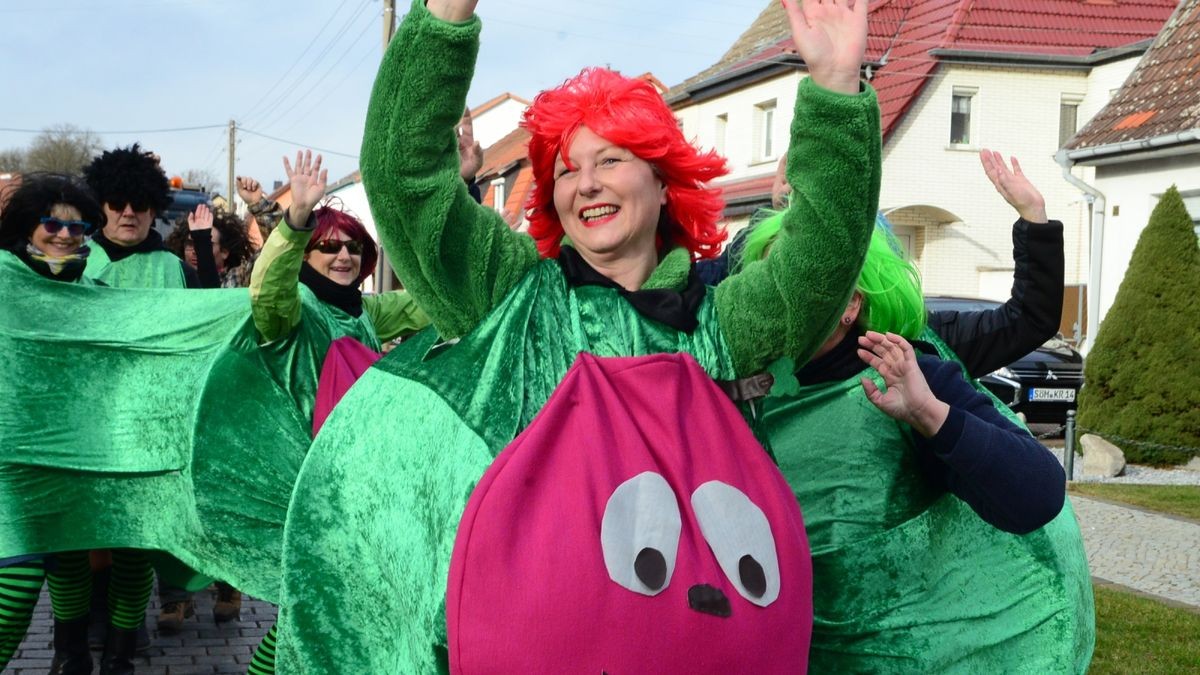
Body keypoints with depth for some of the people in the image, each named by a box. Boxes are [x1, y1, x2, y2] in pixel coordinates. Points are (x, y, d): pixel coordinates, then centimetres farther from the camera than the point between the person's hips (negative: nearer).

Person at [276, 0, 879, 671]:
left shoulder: (712, 321, 9)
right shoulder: (513, 289, 7)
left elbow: (822, 263, -6)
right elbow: (403, 170, -2)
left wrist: (835, 87, -16)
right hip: (514, 610, -1)